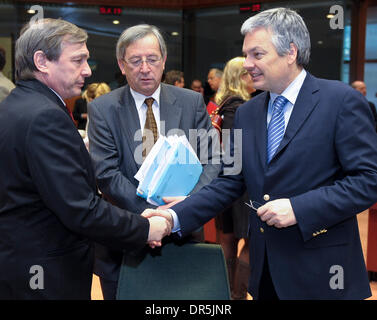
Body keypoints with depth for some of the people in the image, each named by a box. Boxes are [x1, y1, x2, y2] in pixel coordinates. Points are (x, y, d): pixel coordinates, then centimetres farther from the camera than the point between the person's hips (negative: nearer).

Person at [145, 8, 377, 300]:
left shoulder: (342, 101, -10)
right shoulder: (246, 113, 7)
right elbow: (230, 183, 5)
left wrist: (299, 208, -21)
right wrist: (176, 217, -7)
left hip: (321, 271, -5)